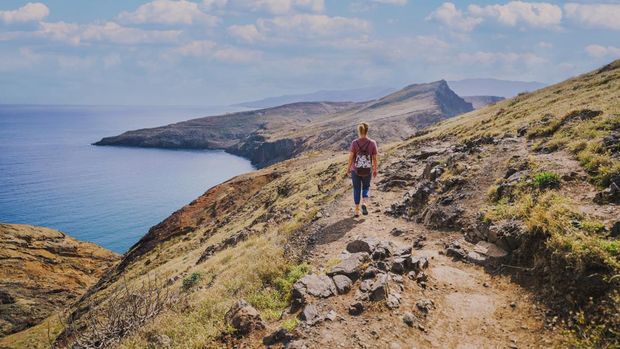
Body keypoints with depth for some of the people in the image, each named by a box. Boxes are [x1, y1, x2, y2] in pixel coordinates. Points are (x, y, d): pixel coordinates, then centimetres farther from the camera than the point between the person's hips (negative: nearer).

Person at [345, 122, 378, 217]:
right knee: (366, 187, 22)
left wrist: (348, 169, 4)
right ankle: (364, 203, -4)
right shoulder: (372, 143, -10)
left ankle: (357, 211, 18)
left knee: (357, 189, 16)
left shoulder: (354, 143, -13)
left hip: (355, 170, 0)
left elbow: (350, 158, -10)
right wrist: (375, 170, 10)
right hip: (367, 171, 1)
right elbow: (374, 159, -4)